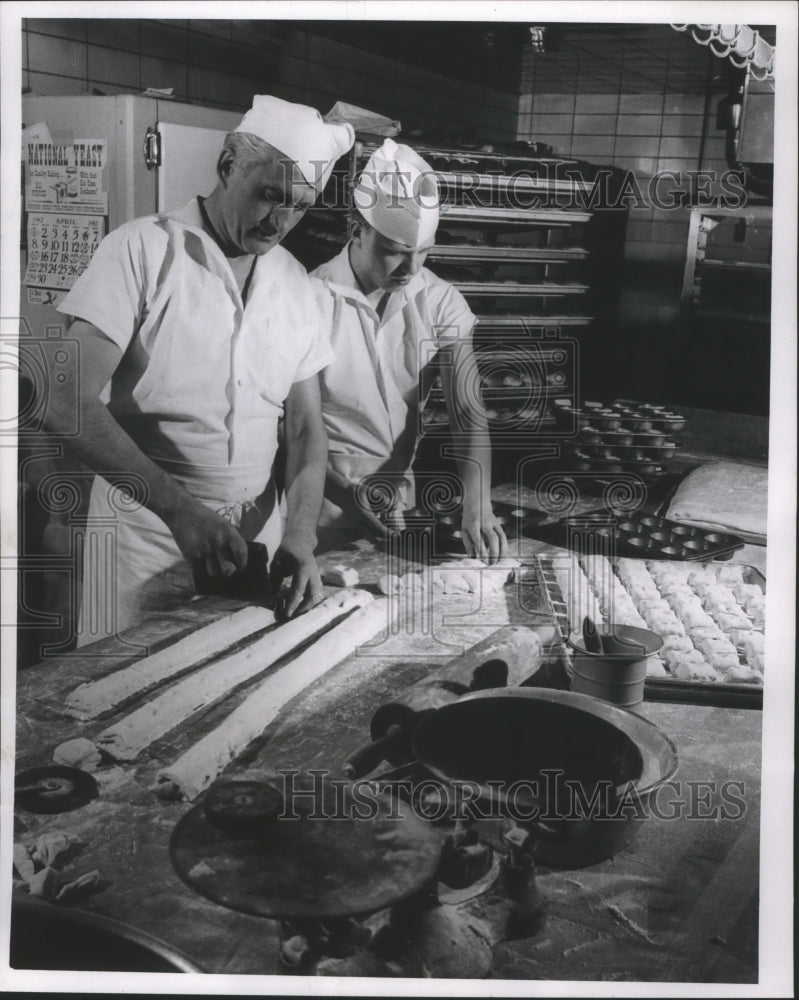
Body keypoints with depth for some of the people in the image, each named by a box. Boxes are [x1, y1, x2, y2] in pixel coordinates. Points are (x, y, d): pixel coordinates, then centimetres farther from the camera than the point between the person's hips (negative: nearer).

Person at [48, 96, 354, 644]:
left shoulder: (295, 283, 6)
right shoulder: (143, 249, -9)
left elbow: (306, 427, 7)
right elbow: (72, 404, -16)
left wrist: (300, 536, -9)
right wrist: (179, 508, -26)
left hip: (259, 534, 4)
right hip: (149, 532, -4)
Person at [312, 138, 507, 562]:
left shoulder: (440, 301, -6)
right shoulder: (313, 299, -17)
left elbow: (467, 410, -13)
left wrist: (478, 507, -27)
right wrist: (345, 495, -28)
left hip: (400, 495, 4)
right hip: (328, 497, -4)